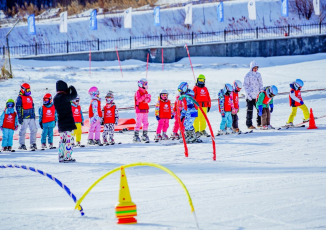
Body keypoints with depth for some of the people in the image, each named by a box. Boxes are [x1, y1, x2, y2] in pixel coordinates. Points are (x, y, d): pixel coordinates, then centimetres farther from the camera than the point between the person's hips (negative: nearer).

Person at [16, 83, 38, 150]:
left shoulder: (30, 98, 19)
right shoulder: (20, 98, -3)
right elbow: (18, 108, -7)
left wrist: (34, 116, 22)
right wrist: (20, 117, -13)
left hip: (31, 117, 7)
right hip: (24, 118, -7)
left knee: (34, 130, 4)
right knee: (23, 131, -3)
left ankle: (33, 144, 11)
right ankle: (22, 144, 3)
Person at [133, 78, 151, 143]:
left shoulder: (146, 92, 14)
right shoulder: (138, 92, -8)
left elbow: (149, 100, 12)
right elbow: (138, 99, -23)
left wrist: (147, 99, -11)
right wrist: (145, 96, -31)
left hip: (145, 110, 7)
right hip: (139, 110, -7)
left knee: (146, 123, 6)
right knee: (138, 123, -9)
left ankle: (144, 135, 14)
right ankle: (136, 136, -5)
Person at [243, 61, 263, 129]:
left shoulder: (258, 74, 11)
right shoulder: (248, 75, -7)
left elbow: (260, 85, 17)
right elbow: (245, 85, -8)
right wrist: (248, 94, -15)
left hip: (257, 95, 6)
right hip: (250, 96, -6)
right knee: (250, 110, -2)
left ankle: (259, 123, 17)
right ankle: (249, 124, 0)